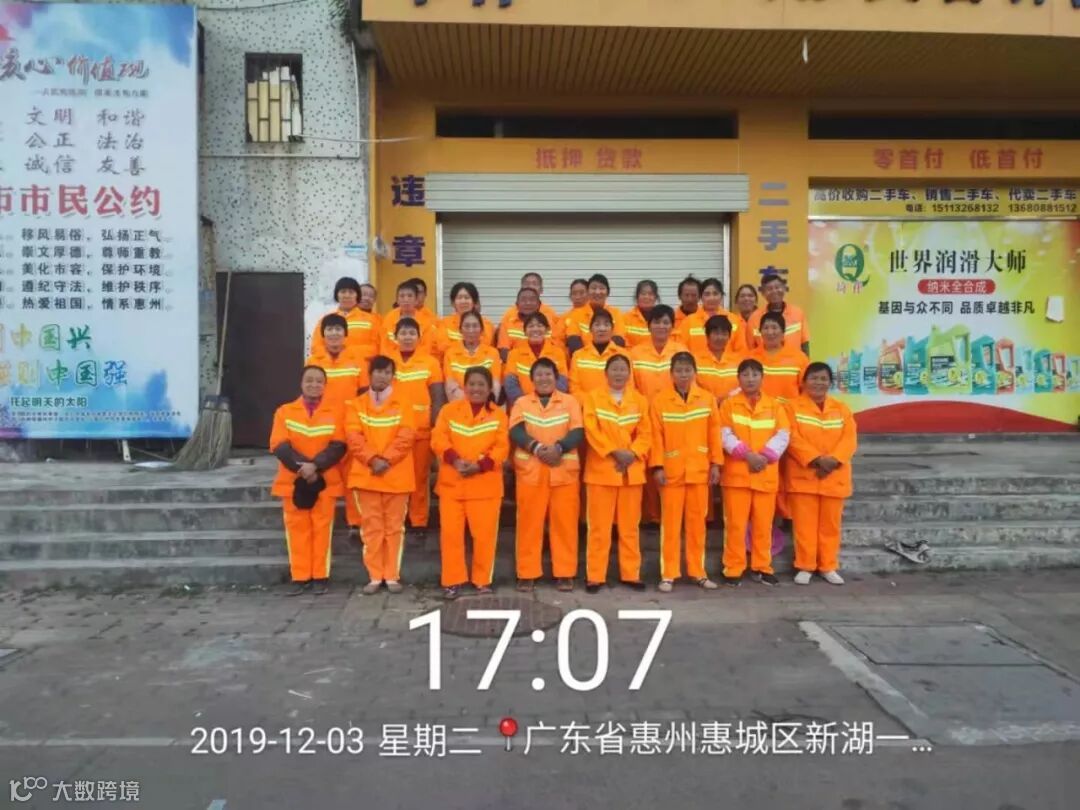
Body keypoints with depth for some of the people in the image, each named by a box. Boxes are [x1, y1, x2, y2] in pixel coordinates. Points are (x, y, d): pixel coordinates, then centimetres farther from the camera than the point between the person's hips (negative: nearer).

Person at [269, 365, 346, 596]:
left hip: (325, 481, 0)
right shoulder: (284, 411, 5)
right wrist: (301, 467, -18)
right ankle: (300, 577, 9)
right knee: (297, 529, 3)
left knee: (321, 528, 2)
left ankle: (320, 577, 9)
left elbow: (338, 446, -6)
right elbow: (279, 446, -5)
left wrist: (315, 466, -20)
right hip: (293, 480, 1)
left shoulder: (335, 413, 5)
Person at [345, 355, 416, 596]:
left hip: (396, 476, -1)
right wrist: (372, 459, -16)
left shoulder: (403, 404, 6)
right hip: (365, 475, 1)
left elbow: (406, 437, -5)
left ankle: (392, 576, 11)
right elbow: (354, 437, -3)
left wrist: (387, 459, -16)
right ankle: (374, 577, 11)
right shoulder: (356, 405, 9)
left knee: (394, 527, 3)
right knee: (371, 527, 4)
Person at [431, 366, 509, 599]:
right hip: (452, 483, 1)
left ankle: (483, 580, 16)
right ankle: (452, 581, 13)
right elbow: (438, 439, -5)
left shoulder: (498, 415, 5)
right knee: (450, 532, 2)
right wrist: (455, 460, -22)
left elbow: (502, 447, -4)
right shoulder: (448, 410, 6)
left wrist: (480, 465, -18)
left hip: (485, 484, 0)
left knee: (484, 534, 2)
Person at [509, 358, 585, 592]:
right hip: (530, 471, 0)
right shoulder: (521, 402, 11)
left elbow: (578, 432, -2)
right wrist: (536, 447, -22)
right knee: (529, 522, 2)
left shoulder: (570, 401, 10)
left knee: (565, 522, 2)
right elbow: (516, 432, -4)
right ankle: (527, 574, 10)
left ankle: (565, 573, 11)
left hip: (565, 471, 0)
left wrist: (558, 447, -21)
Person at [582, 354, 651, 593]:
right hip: (601, 469, -3)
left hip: (632, 471, 3)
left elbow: (645, 433, 4)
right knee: (599, 526, 0)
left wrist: (632, 454, -13)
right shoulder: (592, 398, 2)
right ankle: (595, 576, 7)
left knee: (630, 526, 8)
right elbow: (591, 431, -8)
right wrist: (614, 452, -17)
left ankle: (630, 573, 17)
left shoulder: (639, 401, 10)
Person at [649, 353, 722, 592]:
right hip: (671, 471, -2)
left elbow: (714, 433, 6)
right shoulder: (659, 400, -3)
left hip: (700, 470, 2)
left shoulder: (707, 399, 4)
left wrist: (716, 463, 2)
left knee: (697, 522, 9)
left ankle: (698, 571, 19)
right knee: (671, 523, 2)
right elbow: (656, 436, -4)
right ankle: (668, 574, 9)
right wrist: (657, 466, -9)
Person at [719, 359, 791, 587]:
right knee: (735, 524, -1)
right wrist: (747, 455, -16)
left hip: (766, 474, 2)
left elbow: (783, 436, 0)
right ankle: (733, 569, 7)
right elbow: (725, 435, -6)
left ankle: (762, 568, 19)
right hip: (736, 472, -2)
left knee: (763, 524, 7)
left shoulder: (775, 406, 9)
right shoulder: (729, 404, 3)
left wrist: (765, 456, -13)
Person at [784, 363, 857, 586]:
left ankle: (828, 567, 18)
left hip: (834, 477, 3)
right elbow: (793, 438, -10)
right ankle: (805, 566, 9)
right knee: (804, 524, 0)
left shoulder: (842, 409, 9)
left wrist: (833, 460, -17)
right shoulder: (794, 407, 0)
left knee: (830, 524, 8)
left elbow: (849, 440, 0)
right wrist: (816, 459, -21)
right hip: (803, 475, -3)